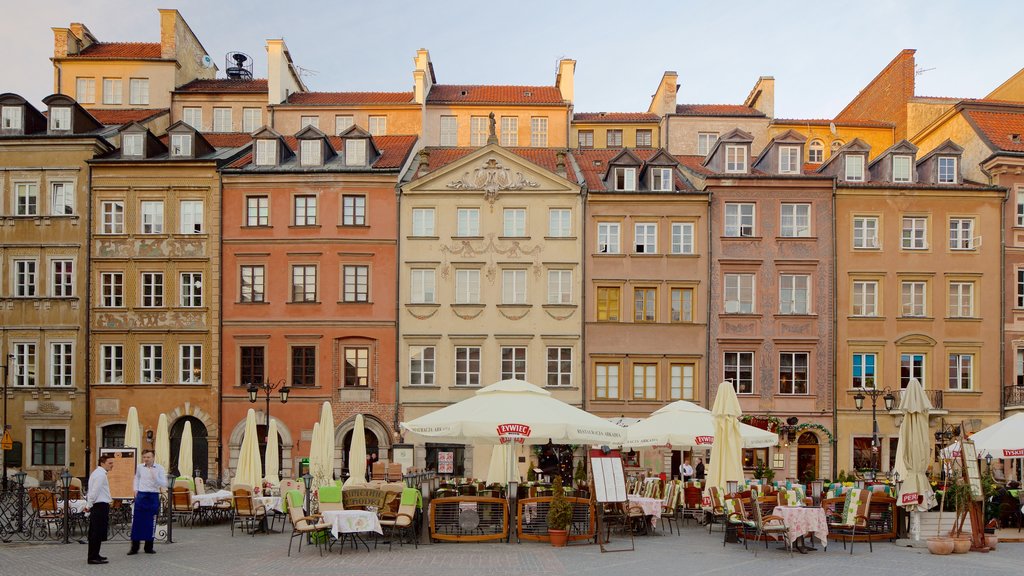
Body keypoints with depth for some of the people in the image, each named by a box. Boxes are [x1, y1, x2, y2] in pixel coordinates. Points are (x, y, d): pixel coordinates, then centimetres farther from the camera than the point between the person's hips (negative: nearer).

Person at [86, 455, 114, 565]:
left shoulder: (97, 473, 19)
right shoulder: (101, 474, -15)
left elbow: (92, 491, 22)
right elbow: (94, 491, -20)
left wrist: (88, 504, 19)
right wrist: (89, 505, -11)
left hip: (97, 506, 11)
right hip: (101, 506, -11)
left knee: (94, 532, 16)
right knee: (97, 532, -7)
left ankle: (94, 555, 25)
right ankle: (93, 557, -6)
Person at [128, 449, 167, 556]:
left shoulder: (159, 468, -5)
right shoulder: (139, 467, 4)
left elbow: (164, 484, -8)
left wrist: (155, 477, -22)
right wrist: (136, 489, 12)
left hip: (153, 496, -2)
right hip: (141, 495, 2)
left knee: (151, 523, 5)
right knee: (136, 522, 1)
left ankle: (149, 547, 16)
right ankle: (134, 547, 11)